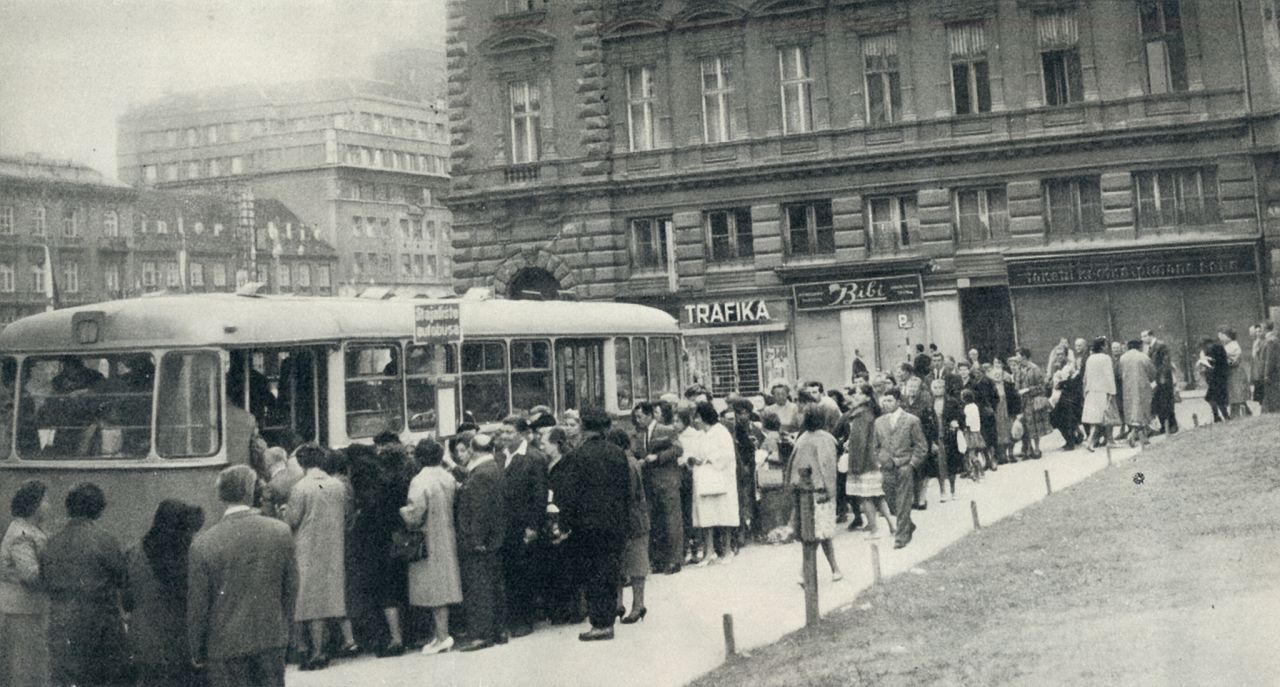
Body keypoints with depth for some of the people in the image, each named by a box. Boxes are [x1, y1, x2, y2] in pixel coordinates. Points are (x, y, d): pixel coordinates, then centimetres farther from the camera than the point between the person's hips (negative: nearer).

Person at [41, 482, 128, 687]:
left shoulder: (53, 542, 4)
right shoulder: (103, 539, -11)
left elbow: (44, 581, 9)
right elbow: (122, 578, -5)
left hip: (60, 622, 5)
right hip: (97, 616, -4)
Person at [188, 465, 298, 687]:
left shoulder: (203, 543, -14)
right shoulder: (281, 532, -7)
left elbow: (197, 604, -7)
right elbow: (291, 588, 2)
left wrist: (197, 652, 6)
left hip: (225, 644, -2)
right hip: (272, 637, 2)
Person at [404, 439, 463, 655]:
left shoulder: (420, 481, -17)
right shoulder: (449, 478, 1)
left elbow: (414, 515, -21)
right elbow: (455, 505, 7)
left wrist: (401, 510, -3)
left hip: (428, 541, -6)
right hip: (447, 539, 6)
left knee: (434, 589, -2)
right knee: (443, 586, 11)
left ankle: (442, 635, -1)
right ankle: (440, 631, 17)